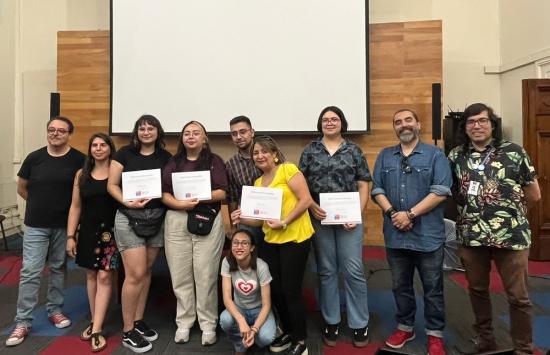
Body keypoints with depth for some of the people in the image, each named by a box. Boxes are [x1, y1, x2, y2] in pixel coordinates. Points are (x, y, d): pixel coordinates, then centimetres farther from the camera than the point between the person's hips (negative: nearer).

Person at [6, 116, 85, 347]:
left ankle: (54, 309, 30)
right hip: (36, 225, 0)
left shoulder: (78, 160, -6)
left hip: (64, 225, 0)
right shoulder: (34, 158, -2)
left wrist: (66, 206, 1)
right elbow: (21, 188, 10)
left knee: (58, 268, 13)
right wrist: (41, 204, 10)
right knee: (30, 272, 0)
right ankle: (23, 322, 9)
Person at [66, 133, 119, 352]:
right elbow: (75, 207, 7)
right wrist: (70, 236, 3)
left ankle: (97, 330, 2)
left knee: (104, 277, -4)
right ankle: (94, 322, 27)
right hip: (88, 231, 4)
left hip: (111, 231, -4)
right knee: (91, 275, 13)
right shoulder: (82, 174, 6)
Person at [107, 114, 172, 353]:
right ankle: (127, 332, 9)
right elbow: (112, 185, -3)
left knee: (146, 271, 12)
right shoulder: (125, 153, -2)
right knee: (135, 274, -6)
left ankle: (138, 321, 28)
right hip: (129, 218, -4)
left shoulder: (165, 157, 7)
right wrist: (127, 202, -19)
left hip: (157, 218, 4)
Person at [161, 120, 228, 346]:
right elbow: (164, 193, 5)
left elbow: (222, 192, -3)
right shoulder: (173, 163, 13)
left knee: (206, 276, 0)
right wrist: (180, 204, -14)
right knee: (180, 276, 6)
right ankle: (184, 323, 21)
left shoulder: (214, 161, 6)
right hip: (177, 221, 3)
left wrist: (198, 198, -15)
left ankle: (208, 325, 14)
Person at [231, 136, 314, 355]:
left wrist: (284, 222, -20)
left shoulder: (288, 169, -8)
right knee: (276, 289, 12)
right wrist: (242, 220, -5)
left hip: (295, 237, -7)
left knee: (291, 290, -1)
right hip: (271, 241, 7)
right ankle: (288, 332, 33)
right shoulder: (258, 182, 11)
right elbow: (261, 217, 12)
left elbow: (306, 200, -14)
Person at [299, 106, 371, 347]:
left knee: (353, 271, 1)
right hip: (319, 218, 1)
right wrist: (312, 206, -9)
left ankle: (360, 324, 16)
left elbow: (363, 185, 4)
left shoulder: (354, 150, 5)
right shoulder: (310, 150, 6)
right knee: (326, 271, 9)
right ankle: (331, 322, 24)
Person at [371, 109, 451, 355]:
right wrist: (392, 213, -12)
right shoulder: (384, 156, 10)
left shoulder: (435, 155, -1)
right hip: (395, 235, 3)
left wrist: (410, 214, -15)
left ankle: (435, 334, 26)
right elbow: (377, 189, 5)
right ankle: (405, 327, 33)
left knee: (432, 287, 9)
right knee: (400, 285, 16)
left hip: (428, 235, -3)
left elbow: (441, 191, -10)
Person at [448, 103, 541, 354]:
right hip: (471, 235, 3)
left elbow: (534, 195, 3)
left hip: (511, 235, -2)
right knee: (477, 289, 16)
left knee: (518, 296, 7)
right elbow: (450, 191, 15)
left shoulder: (514, 152, -2)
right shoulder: (455, 156, 4)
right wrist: (470, 206, 6)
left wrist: (508, 207, 8)